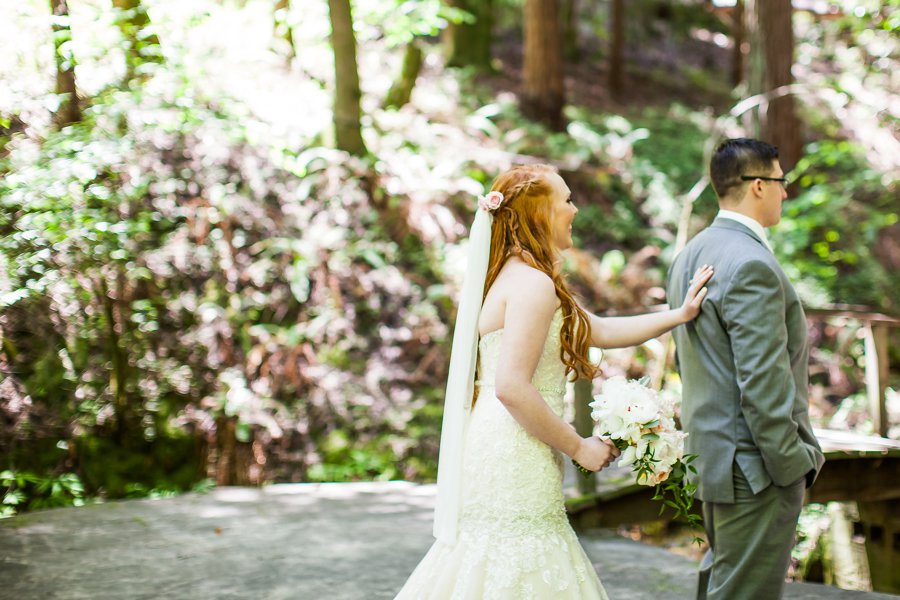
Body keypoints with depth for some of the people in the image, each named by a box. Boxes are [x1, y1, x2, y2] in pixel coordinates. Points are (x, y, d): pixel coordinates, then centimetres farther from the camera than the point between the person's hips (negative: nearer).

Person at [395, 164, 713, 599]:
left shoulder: (514, 276, 15)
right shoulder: (533, 283, -16)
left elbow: (602, 331, 22)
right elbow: (512, 388, -23)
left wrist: (679, 315, 17)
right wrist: (578, 447, -12)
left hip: (496, 453, 10)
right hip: (512, 463, -10)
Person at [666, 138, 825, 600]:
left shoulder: (689, 255, 10)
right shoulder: (752, 265, -21)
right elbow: (762, 385, -25)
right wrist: (791, 464, -17)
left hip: (710, 452, 10)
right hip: (754, 465, -10)